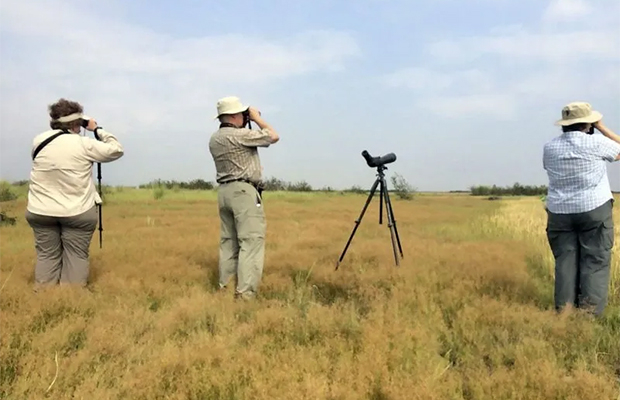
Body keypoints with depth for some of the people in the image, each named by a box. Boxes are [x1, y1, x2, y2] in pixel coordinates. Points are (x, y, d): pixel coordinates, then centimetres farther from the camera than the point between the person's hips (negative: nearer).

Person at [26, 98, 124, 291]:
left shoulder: (39, 141, 2)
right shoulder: (84, 144, -10)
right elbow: (117, 150, 0)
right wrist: (98, 130, 9)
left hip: (41, 211, 4)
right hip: (78, 212, -4)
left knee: (47, 256, 10)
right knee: (76, 257, 4)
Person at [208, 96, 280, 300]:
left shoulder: (214, 139, 12)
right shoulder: (240, 135, -13)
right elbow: (273, 137, -6)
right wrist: (257, 118, 5)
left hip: (224, 191, 9)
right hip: (244, 191, -9)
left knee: (228, 241, 12)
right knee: (251, 241, -9)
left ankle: (225, 286, 13)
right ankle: (245, 293, -14)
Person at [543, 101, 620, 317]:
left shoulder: (550, 148, 4)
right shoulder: (596, 143, -7)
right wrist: (602, 128, 13)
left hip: (560, 213, 4)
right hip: (595, 210, -4)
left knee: (565, 262, 6)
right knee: (595, 262, 1)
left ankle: (564, 310, 5)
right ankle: (591, 312, -2)